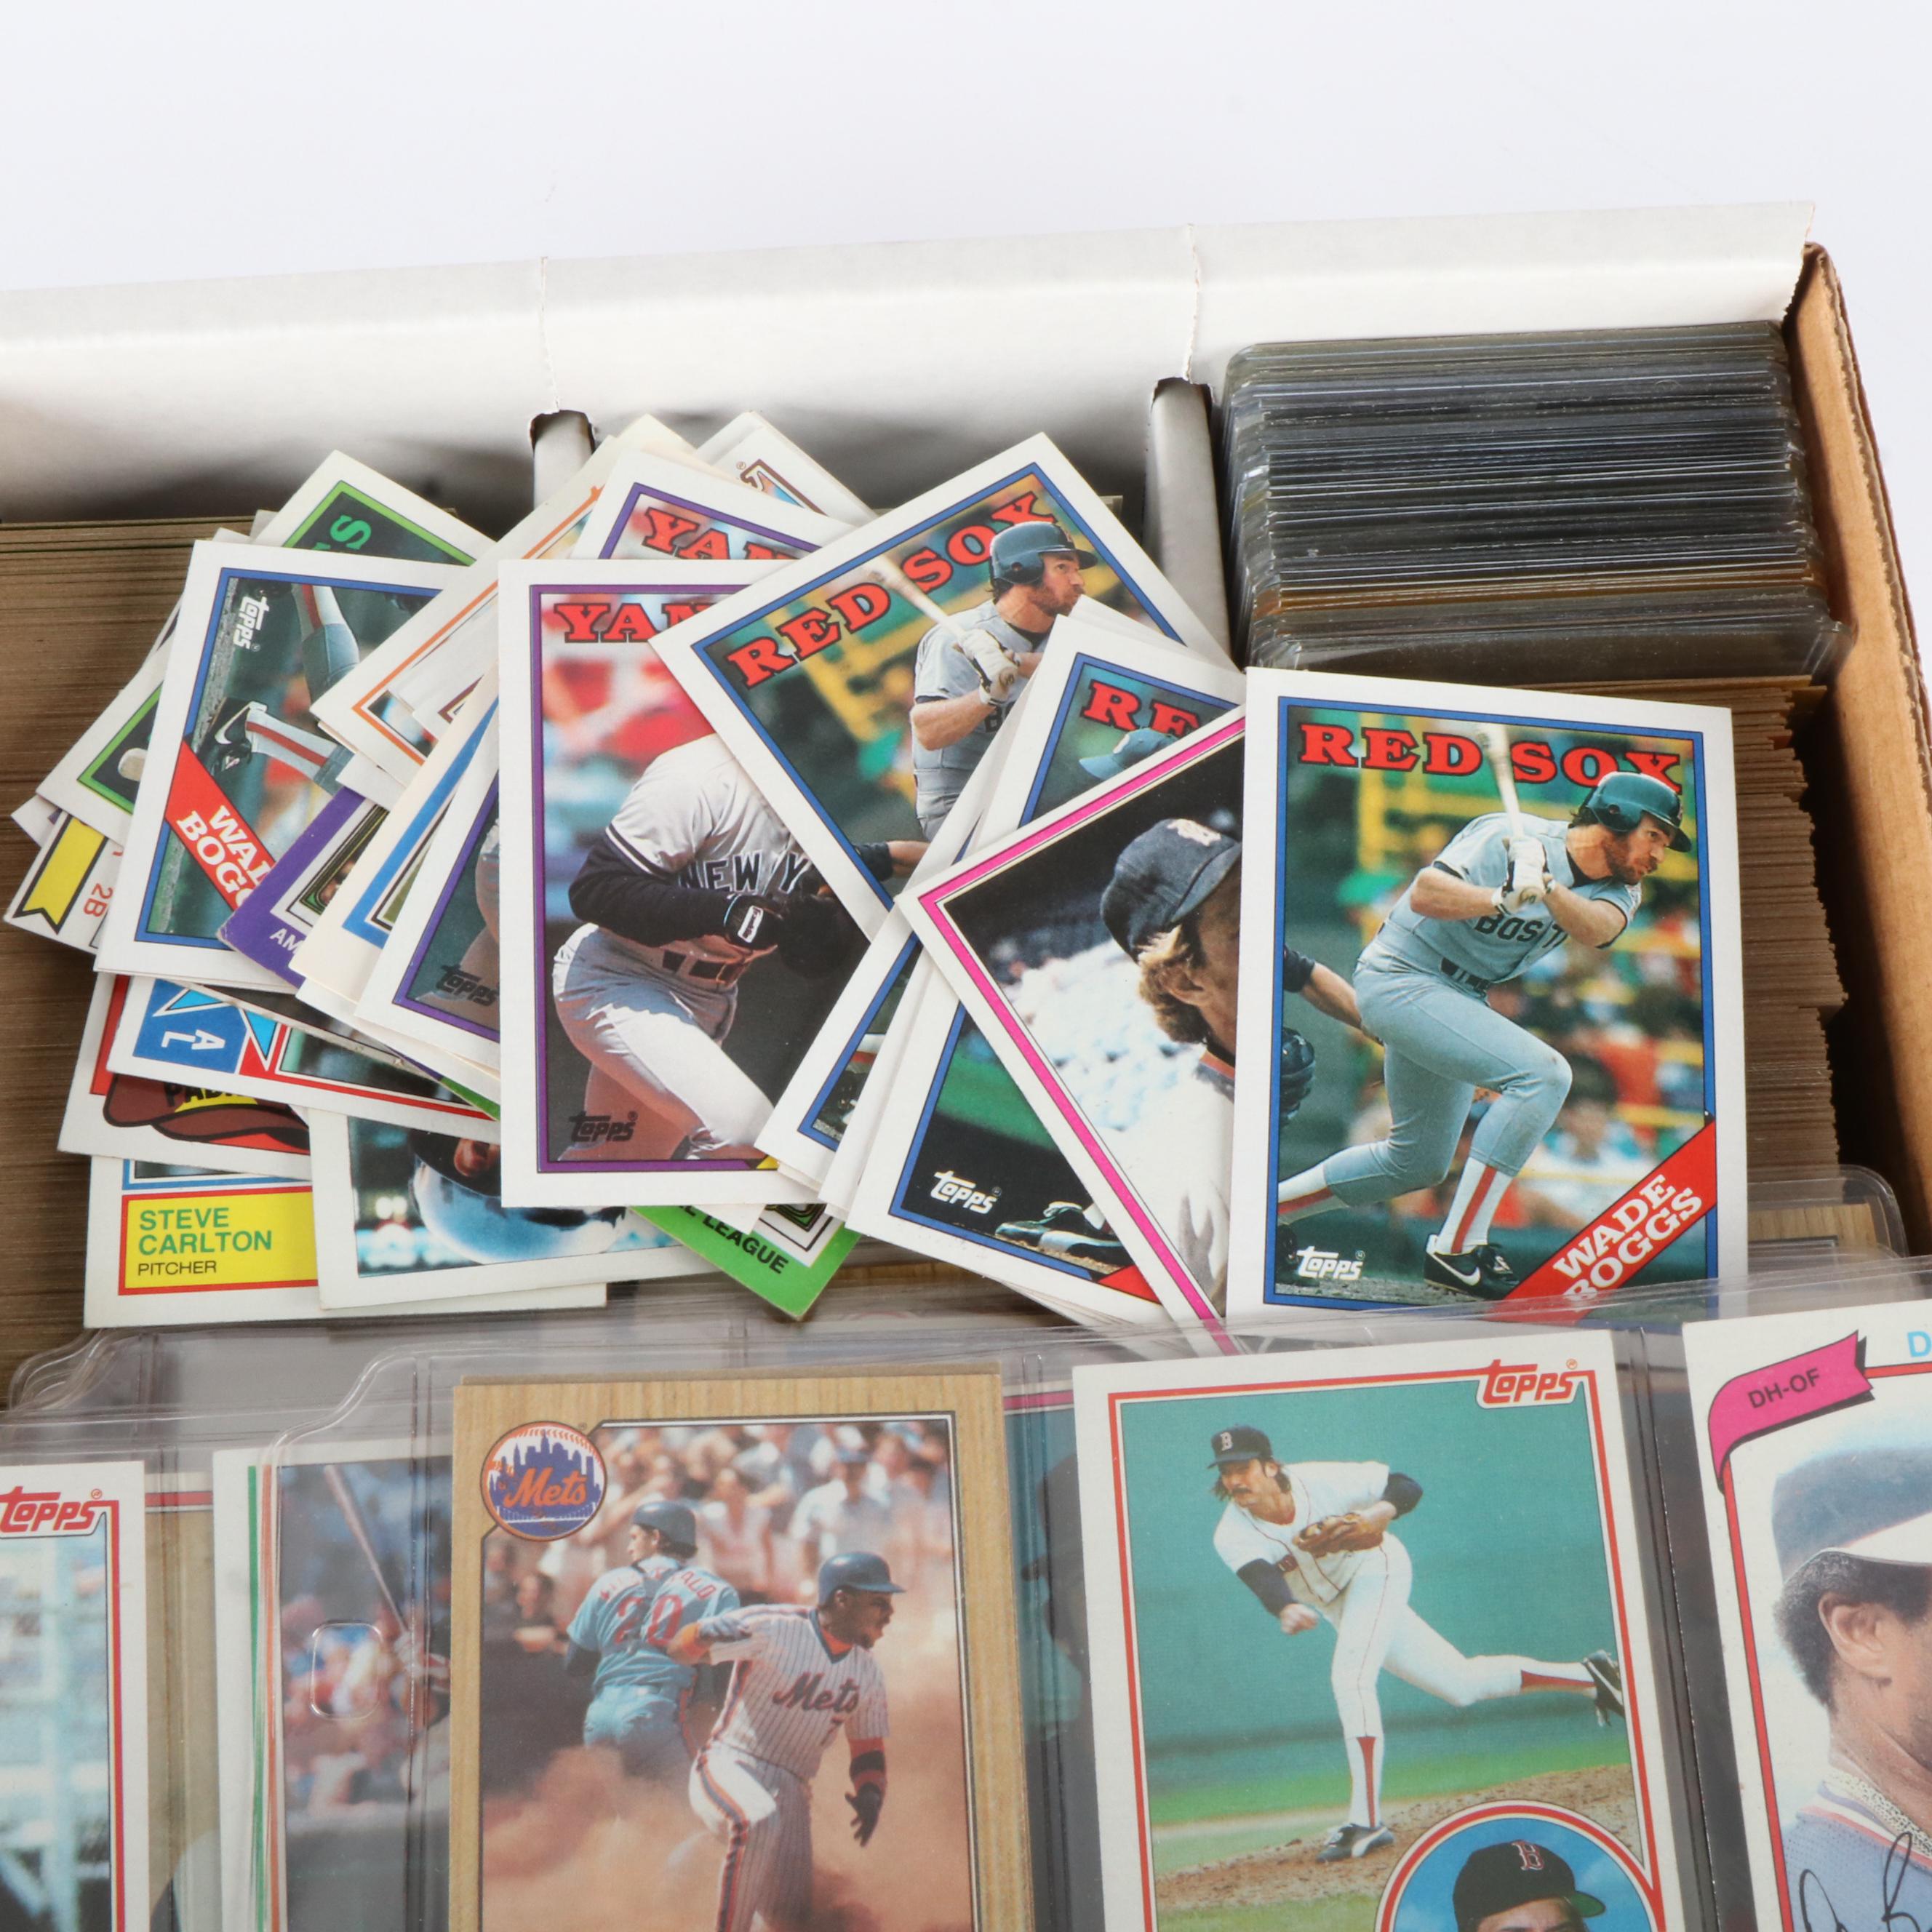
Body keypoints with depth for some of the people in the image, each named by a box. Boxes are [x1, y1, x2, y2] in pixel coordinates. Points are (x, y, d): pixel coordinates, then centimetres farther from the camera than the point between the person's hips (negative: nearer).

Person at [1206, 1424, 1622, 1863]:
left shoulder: (1318, 1481, -26)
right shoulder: (1232, 1536, -20)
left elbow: (1407, 1486, -19)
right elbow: (1264, 1579, -39)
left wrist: (1377, 1516, -39)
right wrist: (1286, 1610, -61)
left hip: (1377, 1568, -5)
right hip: (1341, 1608, 5)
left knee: (1350, 1675, -28)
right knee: (1462, 1685, 12)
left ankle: (1366, 1821, -24)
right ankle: (1585, 1676, 28)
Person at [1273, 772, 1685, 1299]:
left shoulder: (1619, 890, -1)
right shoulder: (1506, 836, -19)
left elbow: (1595, 930, -24)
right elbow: (1424, 894, -31)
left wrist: (1544, 886, -42)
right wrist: (1505, 898, -45)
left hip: (1460, 998, 9)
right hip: (1400, 977, -9)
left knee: (1418, 1161, 18)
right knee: (1543, 1072, -25)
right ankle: (1456, 1249, -21)